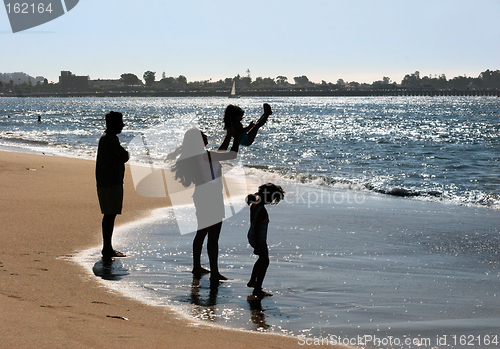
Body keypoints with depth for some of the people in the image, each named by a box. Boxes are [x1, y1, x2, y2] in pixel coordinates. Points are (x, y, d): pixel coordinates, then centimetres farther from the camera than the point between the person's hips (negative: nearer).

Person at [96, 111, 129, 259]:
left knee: (109, 215, 13)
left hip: (105, 182, 11)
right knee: (110, 215, -8)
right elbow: (124, 157, -17)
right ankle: (107, 248, -6)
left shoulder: (106, 137, 18)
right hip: (111, 183, -11)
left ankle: (107, 248, 19)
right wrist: (126, 152, 1)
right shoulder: (110, 138, -16)